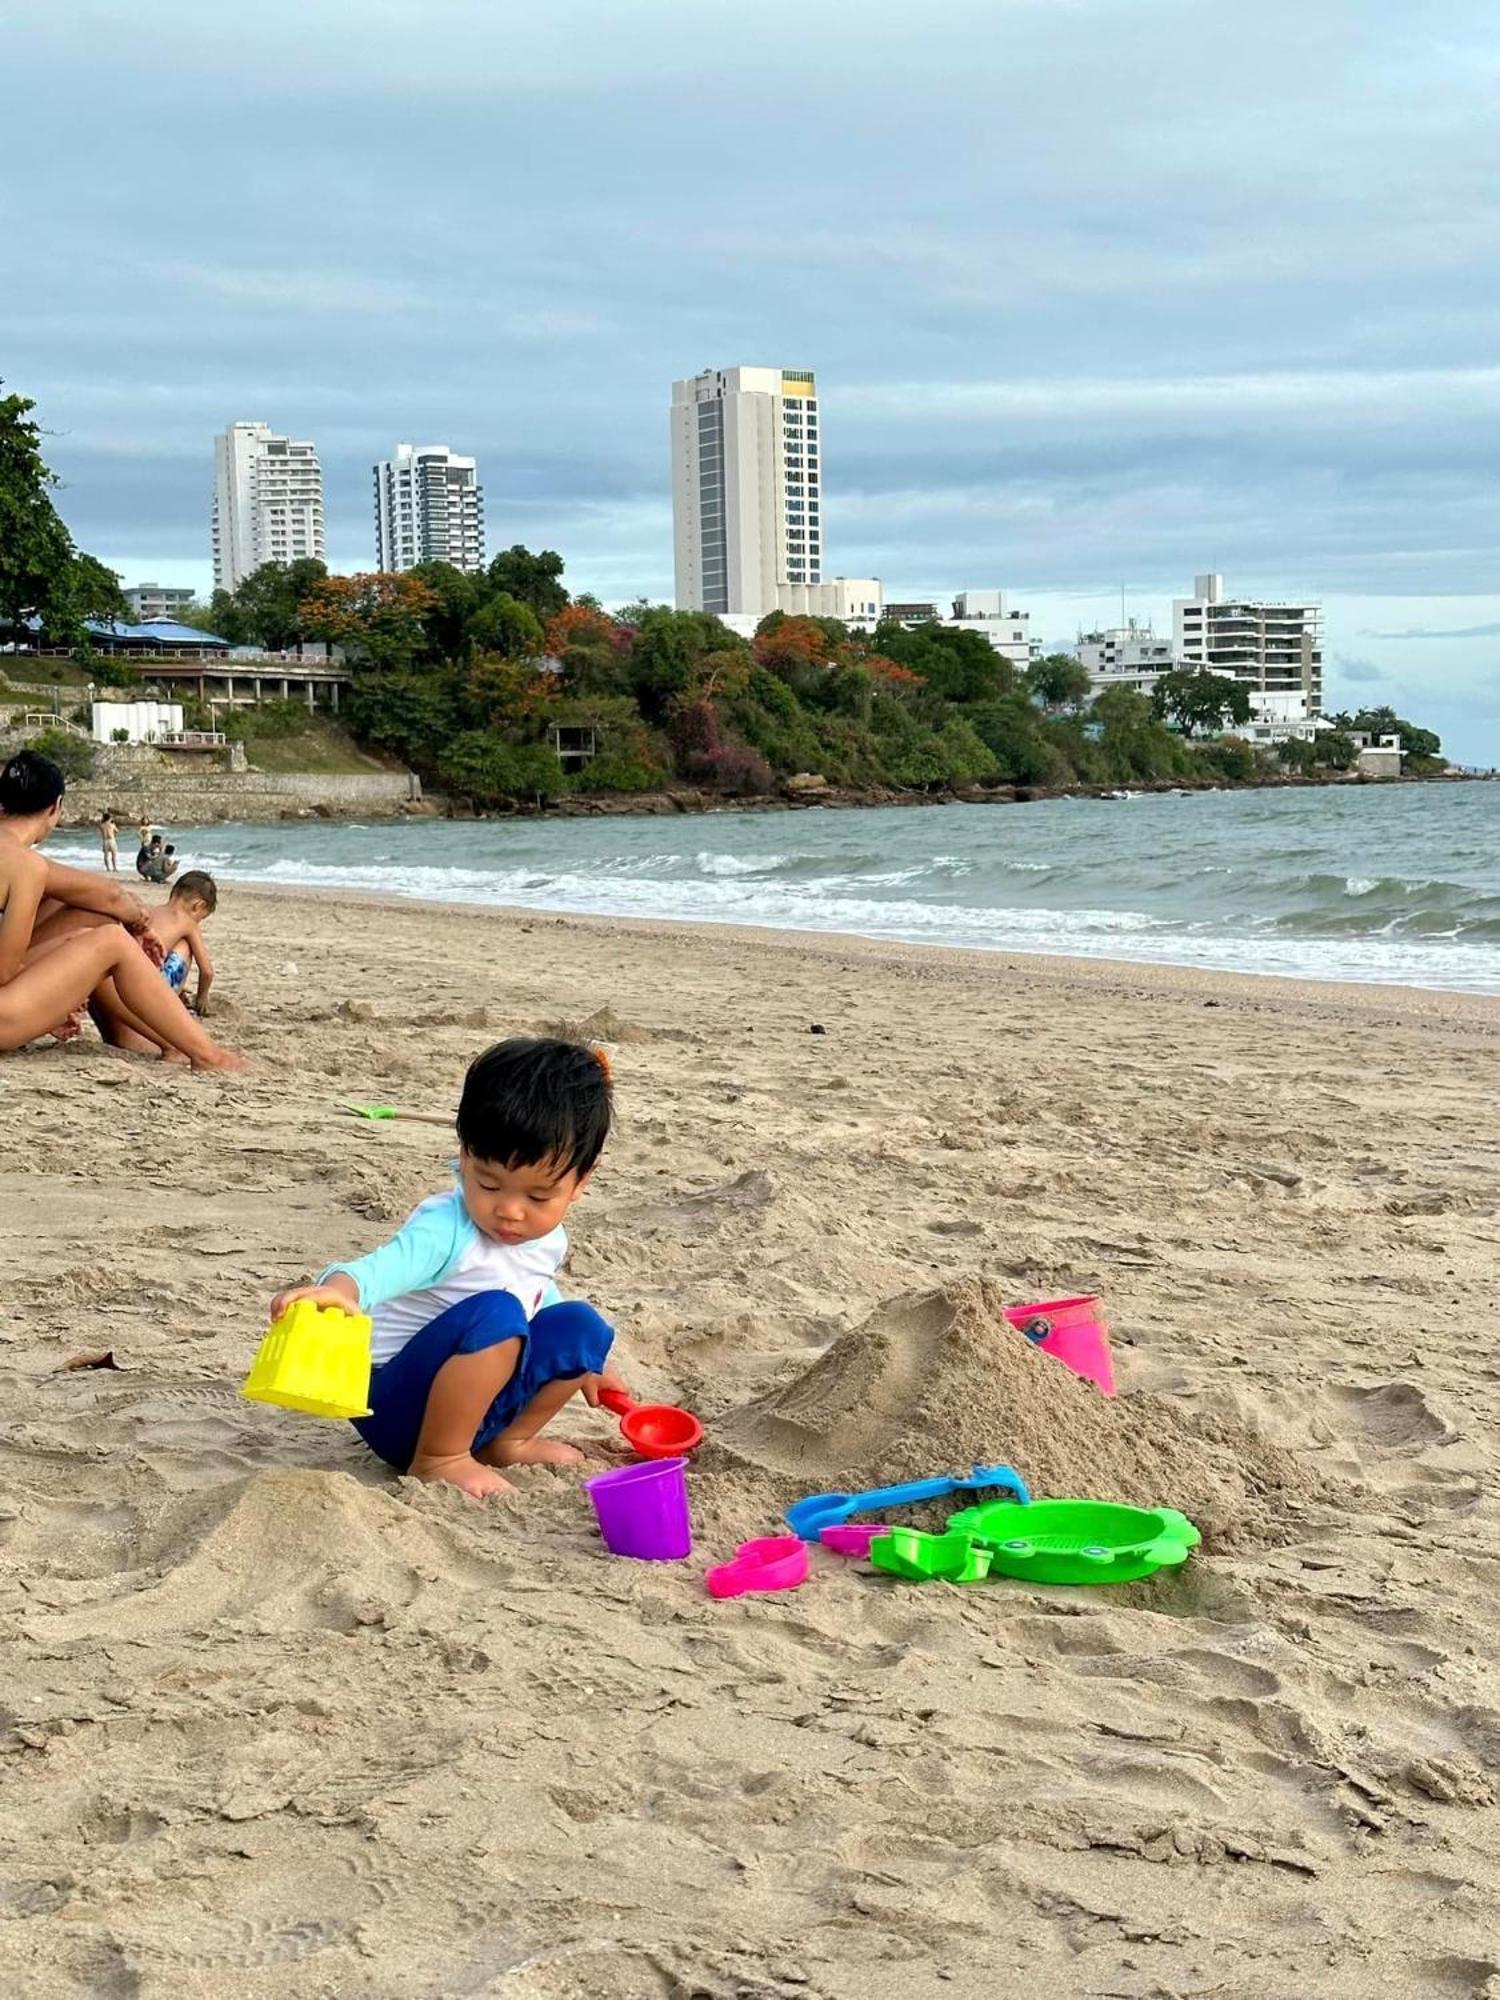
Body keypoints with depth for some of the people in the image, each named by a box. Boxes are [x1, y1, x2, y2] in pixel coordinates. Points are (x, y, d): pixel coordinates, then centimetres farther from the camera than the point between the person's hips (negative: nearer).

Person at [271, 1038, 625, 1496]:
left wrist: (579, 1364, 35)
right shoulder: (446, 1230, -25)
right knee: (495, 1312, -32)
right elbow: (382, 1268, -46)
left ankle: (508, 1440, 11)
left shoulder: (548, 1239, 2)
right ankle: (438, 1459, -20)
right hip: (395, 1406, -8)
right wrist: (338, 1289, -68)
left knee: (580, 1326, -1)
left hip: (475, 1401, 8)